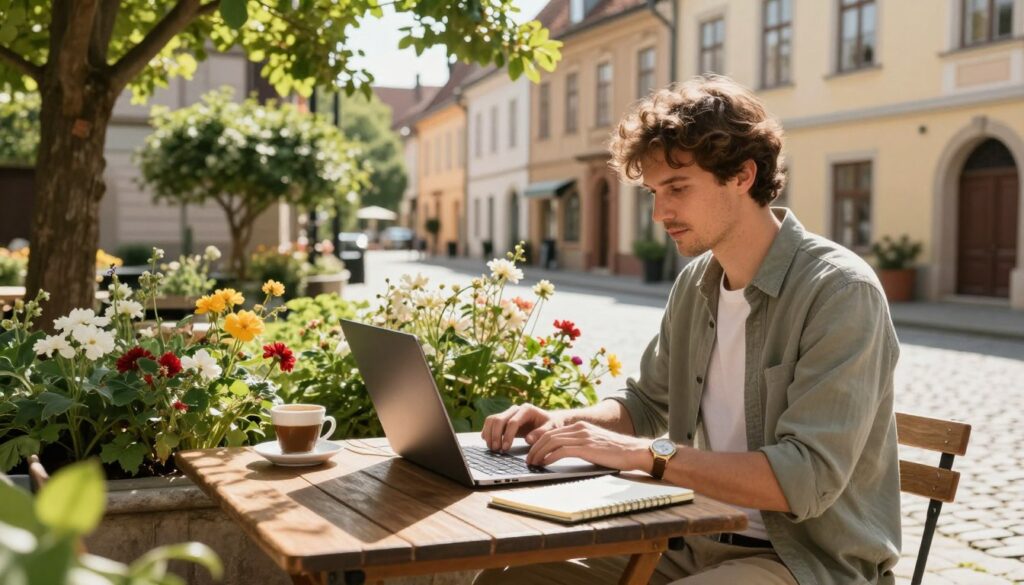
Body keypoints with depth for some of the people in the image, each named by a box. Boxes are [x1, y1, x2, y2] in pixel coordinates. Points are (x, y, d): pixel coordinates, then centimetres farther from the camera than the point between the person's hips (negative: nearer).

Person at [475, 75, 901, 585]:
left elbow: (807, 478, -25)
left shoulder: (840, 290, -17)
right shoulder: (694, 284, 6)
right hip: (702, 544, 7)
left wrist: (644, 454, -25)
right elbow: (647, 402, 20)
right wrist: (564, 422, 0)